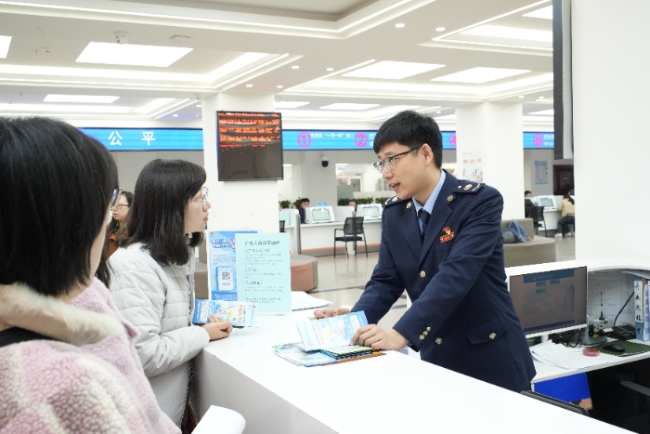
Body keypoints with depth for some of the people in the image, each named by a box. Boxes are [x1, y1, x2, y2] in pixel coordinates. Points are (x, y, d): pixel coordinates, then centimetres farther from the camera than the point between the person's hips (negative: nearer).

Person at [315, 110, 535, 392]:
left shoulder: (481, 202, -16)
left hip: (490, 359, -5)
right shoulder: (394, 213, 3)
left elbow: (455, 275, -28)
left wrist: (400, 335, -37)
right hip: (435, 358, 5)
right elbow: (386, 280, 2)